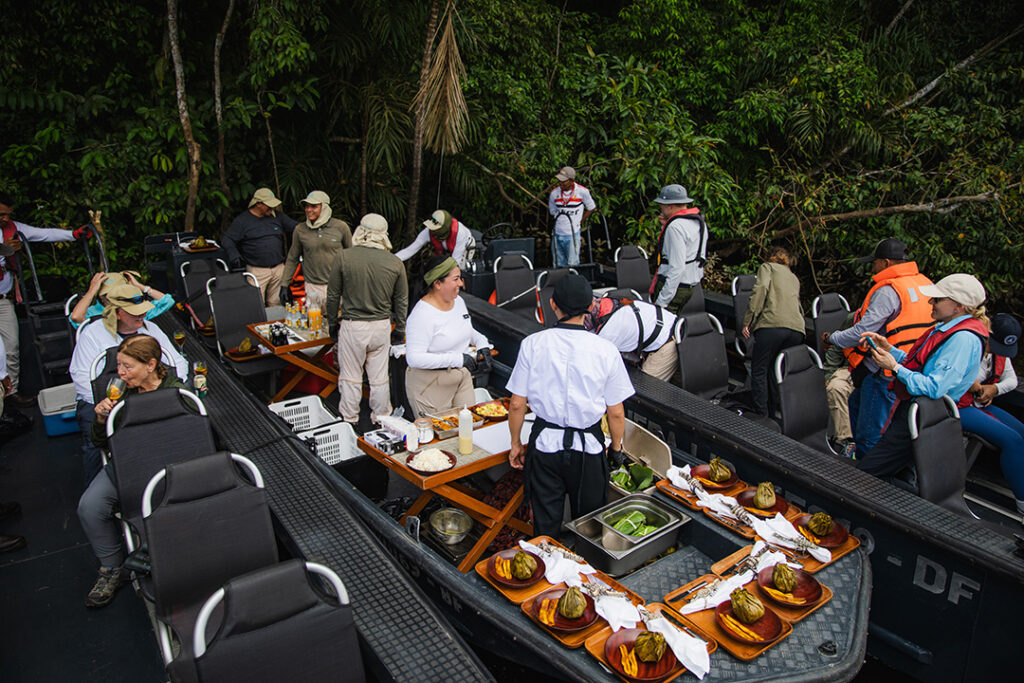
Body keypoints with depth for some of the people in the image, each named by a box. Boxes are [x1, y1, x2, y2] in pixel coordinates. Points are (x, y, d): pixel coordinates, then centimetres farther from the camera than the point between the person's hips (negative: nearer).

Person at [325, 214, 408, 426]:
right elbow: (402, 301, 4)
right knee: (379, 377, 14)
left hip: (352, 326, -2)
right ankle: (380, 421, 26)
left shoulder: (343, 257, -9)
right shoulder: (395, 263, -4)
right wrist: (400, 329, 17)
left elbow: (333, 295, -1)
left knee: (350, 377, 11)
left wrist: (332, 322, 13)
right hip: (381, 325, 2)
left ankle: (349, 422, 22)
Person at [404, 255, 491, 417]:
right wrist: (457, 359, -28)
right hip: (431, 384, -8)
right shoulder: (422, 314, -23)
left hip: (462, 377, 8)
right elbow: (414, 358, -29)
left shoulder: (458, 301, 4)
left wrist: (482, 342, 0)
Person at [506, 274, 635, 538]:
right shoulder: (605, 350, -11)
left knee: (545, 524, 16)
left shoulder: (533, 344, -11)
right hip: (588, 447, 0)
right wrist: (616, 449, 12)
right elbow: (616, 412, -5)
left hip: (545, 444, 0)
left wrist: (515, 443, 10)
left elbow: (517, 404, -5)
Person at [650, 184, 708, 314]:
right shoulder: (699, 221, 11)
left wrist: (662, 301, -24)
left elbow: (677, 267, -24)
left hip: (675, 284, -10)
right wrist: (666, 226, 12)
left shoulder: (675, 227, -19)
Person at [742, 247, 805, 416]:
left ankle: (761, 416, -9)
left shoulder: (767, 267, 17)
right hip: (797, 328, 6)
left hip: (773, 324, -6)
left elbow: (761, 289, -3)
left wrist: (748, 322, -6)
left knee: (759, 371, -2)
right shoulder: (794, 278, 35)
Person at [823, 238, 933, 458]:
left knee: (870, 435, -2)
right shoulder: (924, 284, 10)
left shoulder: (888, 291, -17)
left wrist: (831, 338, -3)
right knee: (857, 402, 28)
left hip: (886, 375, -10)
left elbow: (862, 332, -19)